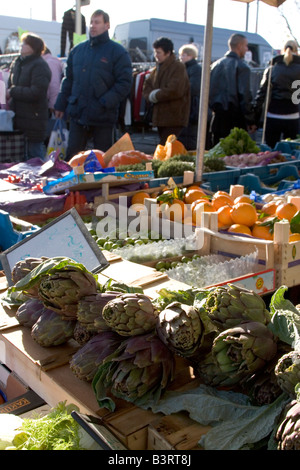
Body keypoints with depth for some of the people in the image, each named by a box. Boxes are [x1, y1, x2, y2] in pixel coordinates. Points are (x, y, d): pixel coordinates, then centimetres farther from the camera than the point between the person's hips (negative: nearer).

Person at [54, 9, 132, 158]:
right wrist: (60, 105, 10)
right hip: (77, 114, 4)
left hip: (103, 117, -4)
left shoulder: (117, 52, -2)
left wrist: (105, 103, -19)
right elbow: (68, 79, 16)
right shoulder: (77, 50, 12)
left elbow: (125, 83, -9)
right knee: (72, 155, 8)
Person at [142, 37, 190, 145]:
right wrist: (152, 95, -10)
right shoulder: (157, 69, 18)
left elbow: (175, 91, -18)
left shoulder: (178, 67, -6)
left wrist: (155, 96, -7)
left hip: (174, 118, -8)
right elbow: (146, 89, 14)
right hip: (160, 117, 8)